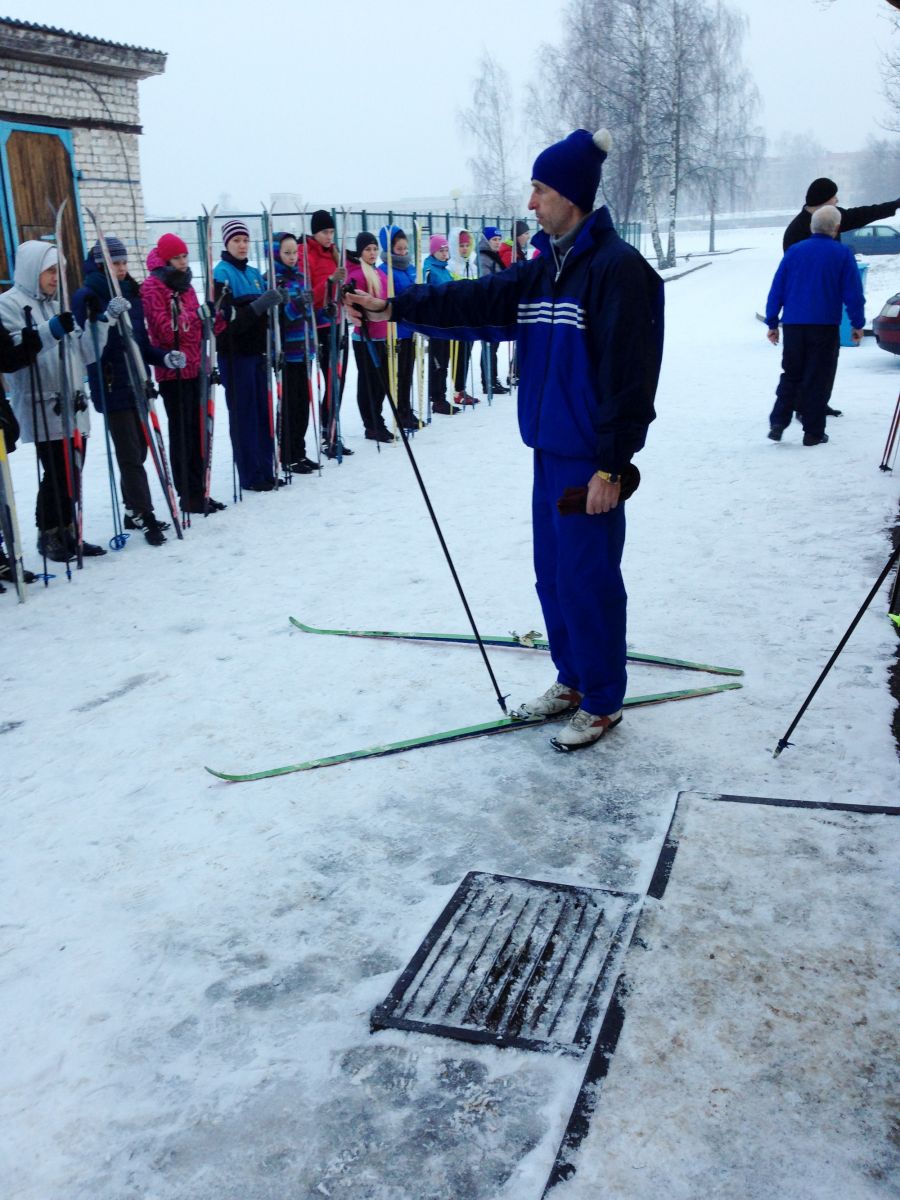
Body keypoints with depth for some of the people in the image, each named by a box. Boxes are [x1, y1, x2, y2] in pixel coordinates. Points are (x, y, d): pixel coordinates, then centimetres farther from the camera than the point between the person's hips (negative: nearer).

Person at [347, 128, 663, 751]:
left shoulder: (619, 268, -14)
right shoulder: (543, 267, 12)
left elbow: (629, 374, -18)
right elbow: (477, 301, 11)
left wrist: (611, 464, -19)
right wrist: (395, 307, 6)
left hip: (591, 457, -9)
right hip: (550, 449, 9)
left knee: (586, 576, -1)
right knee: (553, 571, 16)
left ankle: (602, 701, 14)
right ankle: (572, 678, 32)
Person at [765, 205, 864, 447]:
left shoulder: (794, 251, 5)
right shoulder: (843, 254, -3)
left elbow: (776, 290, 5)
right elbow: (853, 293, -3)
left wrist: (772, 323, 11)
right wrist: (858, 324, 7)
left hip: (793, 325, 3)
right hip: (826, 326, -3)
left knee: (790, 375, 14)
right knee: (818, 379, 3)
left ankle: (778, 421, 1)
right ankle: (813, 432, 5)